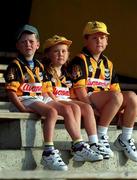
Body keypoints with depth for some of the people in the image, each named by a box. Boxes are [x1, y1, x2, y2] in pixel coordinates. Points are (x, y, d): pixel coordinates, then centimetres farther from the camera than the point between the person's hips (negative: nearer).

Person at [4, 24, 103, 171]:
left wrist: (49, 101, 5)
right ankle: (48, 153, -38)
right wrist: (22, 108, -21)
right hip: (26, 99, -8)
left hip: (41, 99, 8)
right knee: (52, 111, -32)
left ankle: (79, 148, -9)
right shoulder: (15, 66, -3)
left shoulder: (39, 66, 20)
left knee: (67, 109, -9)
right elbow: (11, 91, -11)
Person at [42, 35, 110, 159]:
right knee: (75, 108, -31)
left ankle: (94, 144, -26)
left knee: (87, 108, -18)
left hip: (66, 100, 7)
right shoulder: (45, 71, 1)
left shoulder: (66, 73, 22)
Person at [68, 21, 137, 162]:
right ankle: (100, 136, -22)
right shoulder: (80, 60, -1)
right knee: (117, 96, -31)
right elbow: (79, 89, -11)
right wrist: (93, 109, -20)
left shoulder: (107, 63, 22)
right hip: (86, 100, -7)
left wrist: (118, 109, -1)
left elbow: (114, 88, 17)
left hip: (106, 101, 7)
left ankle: (125, 139, -7)